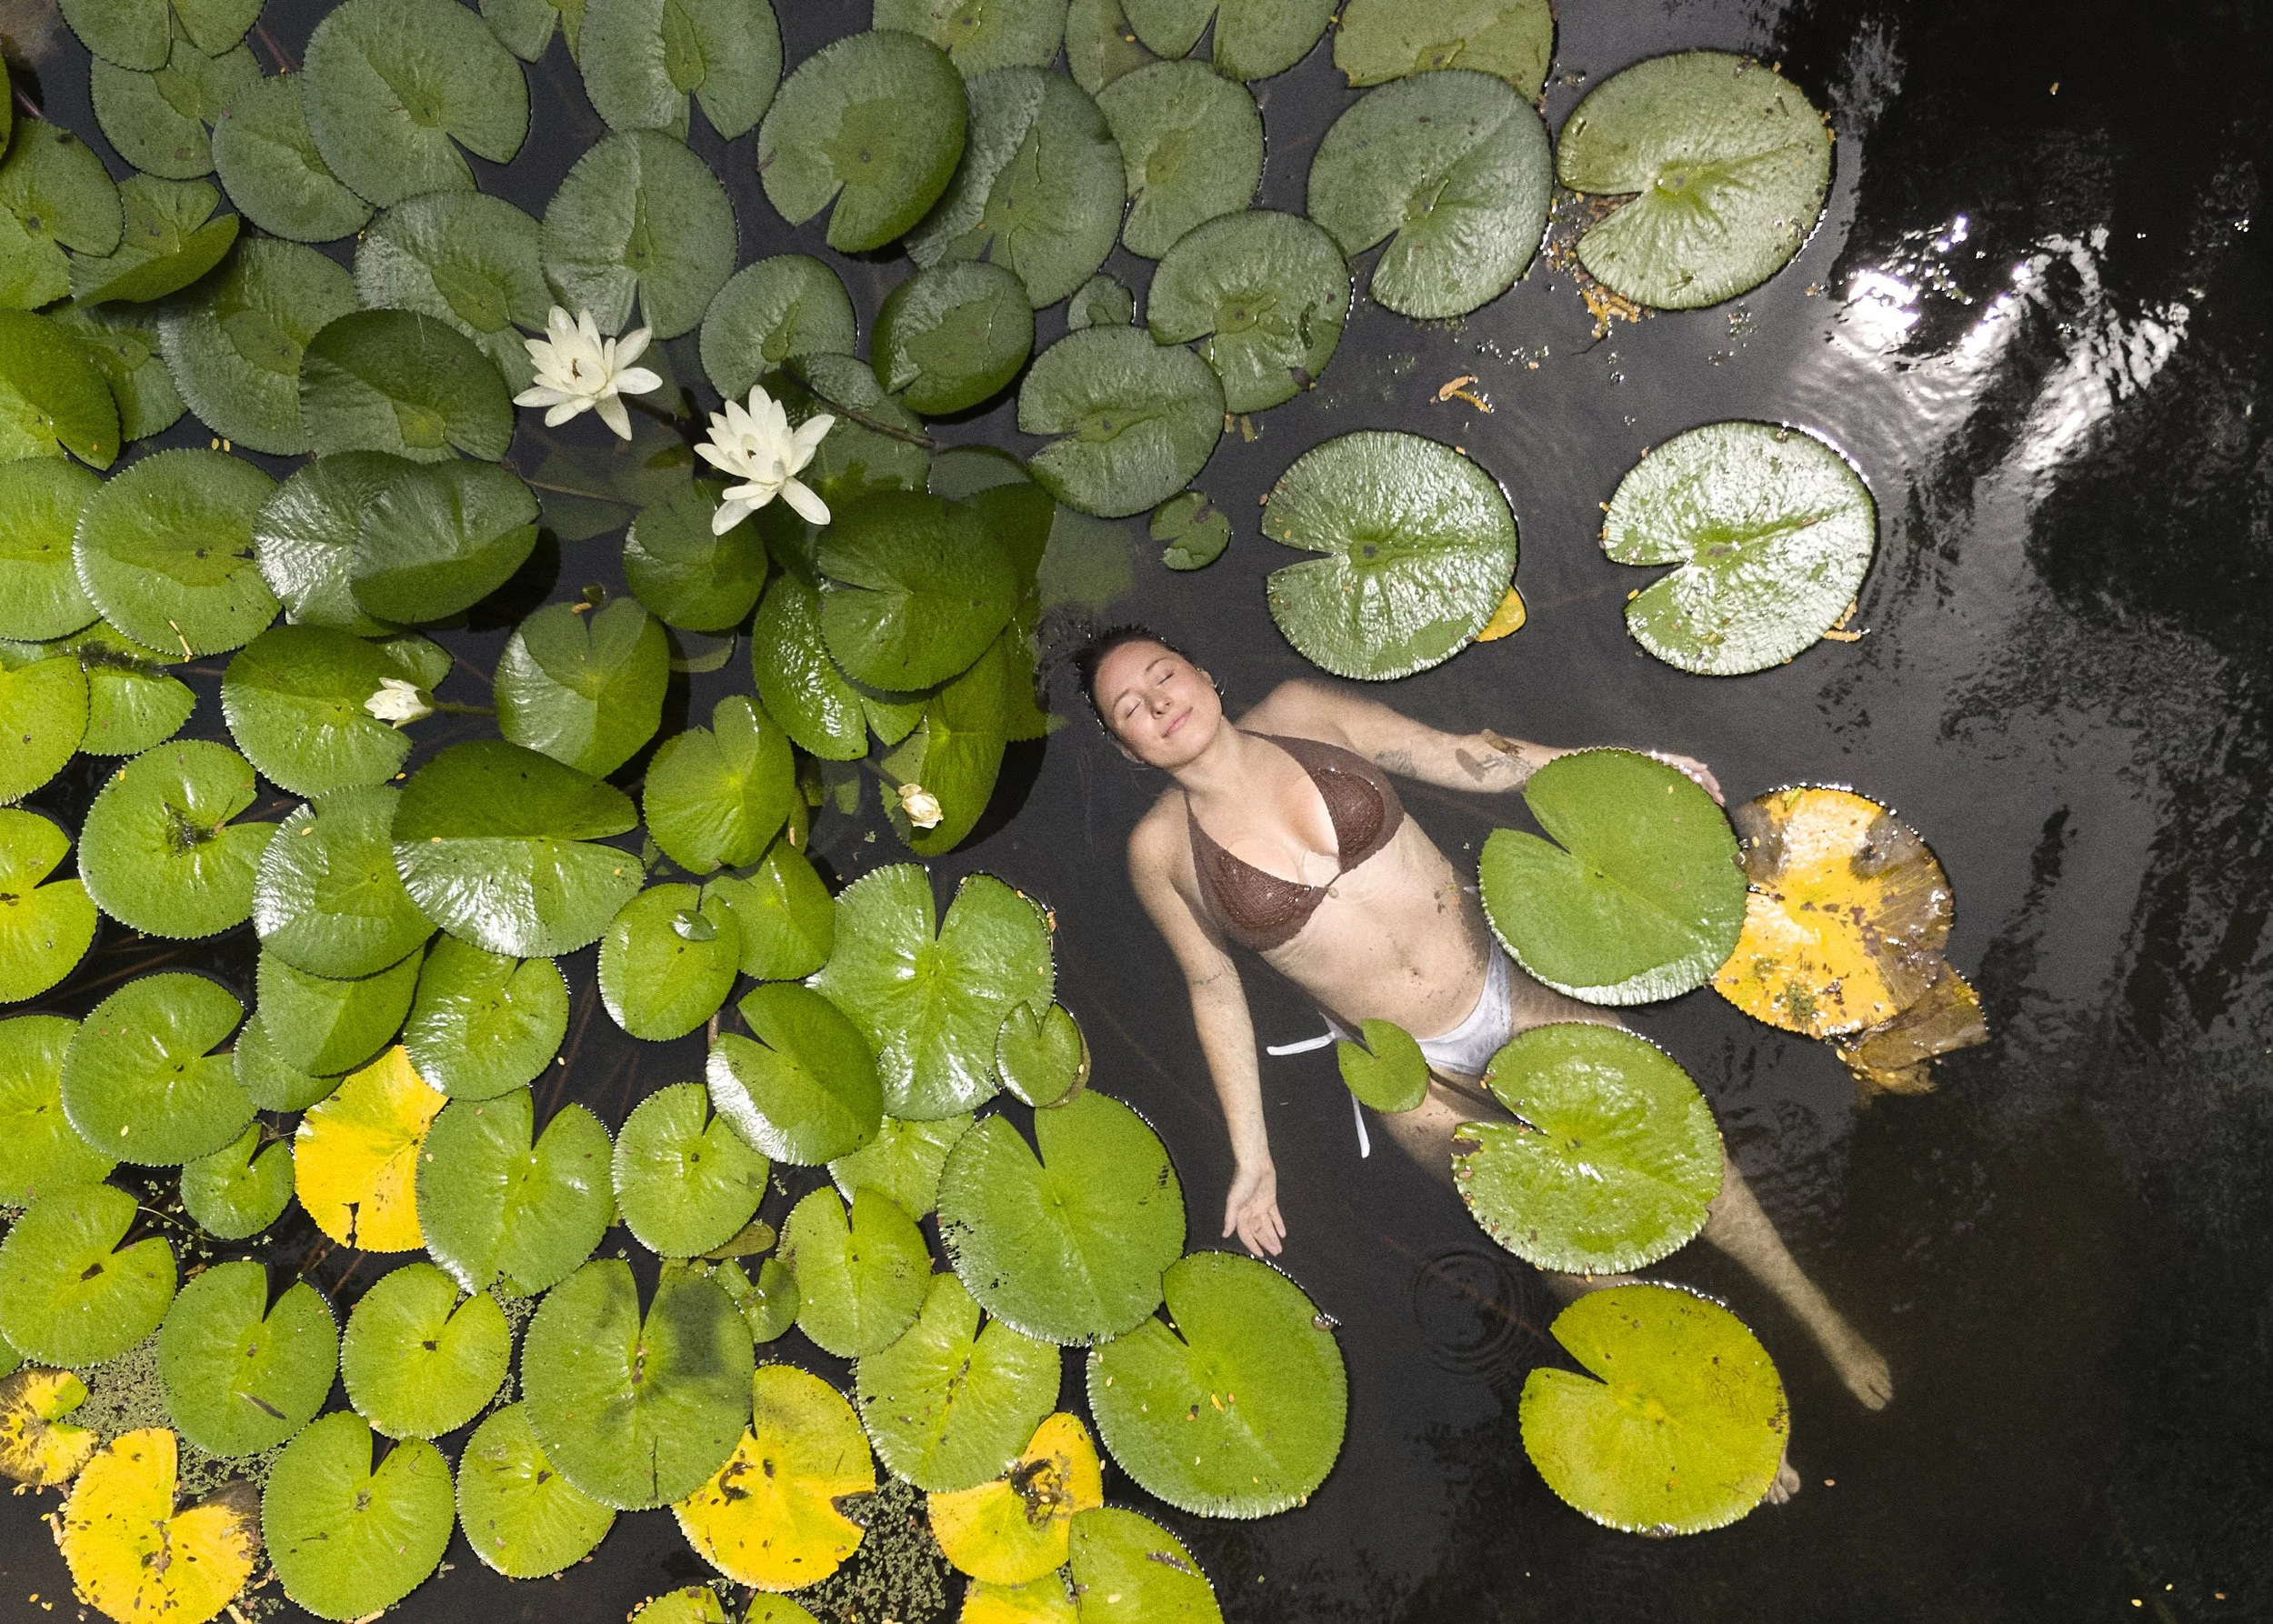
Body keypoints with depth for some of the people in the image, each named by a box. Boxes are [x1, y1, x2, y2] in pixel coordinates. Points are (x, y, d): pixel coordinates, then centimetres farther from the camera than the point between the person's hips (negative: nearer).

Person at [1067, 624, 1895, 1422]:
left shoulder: (1300, 712, -7)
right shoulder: (1162, 850, -11)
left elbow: (1454, 753, 3)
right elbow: (1214, 991, -1)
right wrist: (1252, 1158, 0)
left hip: (1508, 983, 2)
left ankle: (1819, 1314, 28)